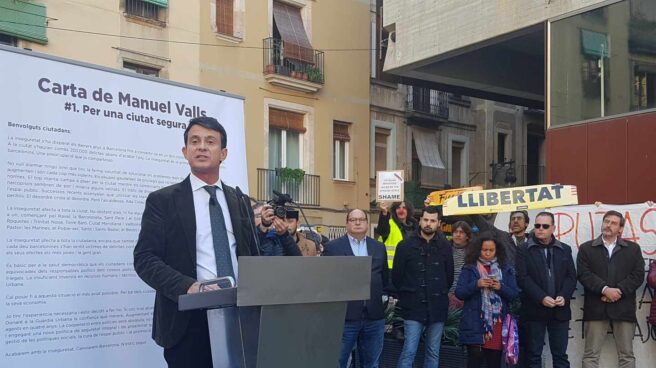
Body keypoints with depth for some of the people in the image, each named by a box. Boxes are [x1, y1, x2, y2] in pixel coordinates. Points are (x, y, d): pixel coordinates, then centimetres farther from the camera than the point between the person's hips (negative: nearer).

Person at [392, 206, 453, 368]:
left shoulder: (445, 246, 3)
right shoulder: (406, 245, -3)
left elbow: (449, 275, 12)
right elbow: (396, 276, 2)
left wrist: (440, 295, 13)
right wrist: (407, 297, 7)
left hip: (437, 308, 3)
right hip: (413, 307, -3)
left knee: (434, 353, 9)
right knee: (409, 351, -7)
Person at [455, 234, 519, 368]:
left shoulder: (506, 269, 10)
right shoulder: (470, 268, 4)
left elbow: (514, 294, 6)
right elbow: (459, 293, -2)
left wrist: (501, 287, -13)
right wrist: (476, 284, -17)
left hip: (497, 323, 2)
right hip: (475, 323, -2)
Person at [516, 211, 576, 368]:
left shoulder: (565, 249, 11)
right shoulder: (524, 250, 1)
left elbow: (571, 276, 6)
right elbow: (523, 278, -8)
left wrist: (564, 296, -11)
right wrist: (541, 298, -18)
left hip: (560, 310, 3)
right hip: (535, 309, -3)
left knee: (560, 354, 7)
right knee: (533, 354, 3)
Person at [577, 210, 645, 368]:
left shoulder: (633, 248, 12)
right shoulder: (586, 248, 9)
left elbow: (638, 275, 1)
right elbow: (583, 274, -4)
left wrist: (618, 291, -12)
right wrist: (605, 289, -16)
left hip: (623, 307, 1)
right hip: (596, 307, -1)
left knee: (627, 355, 4)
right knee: (590, 355, 0)